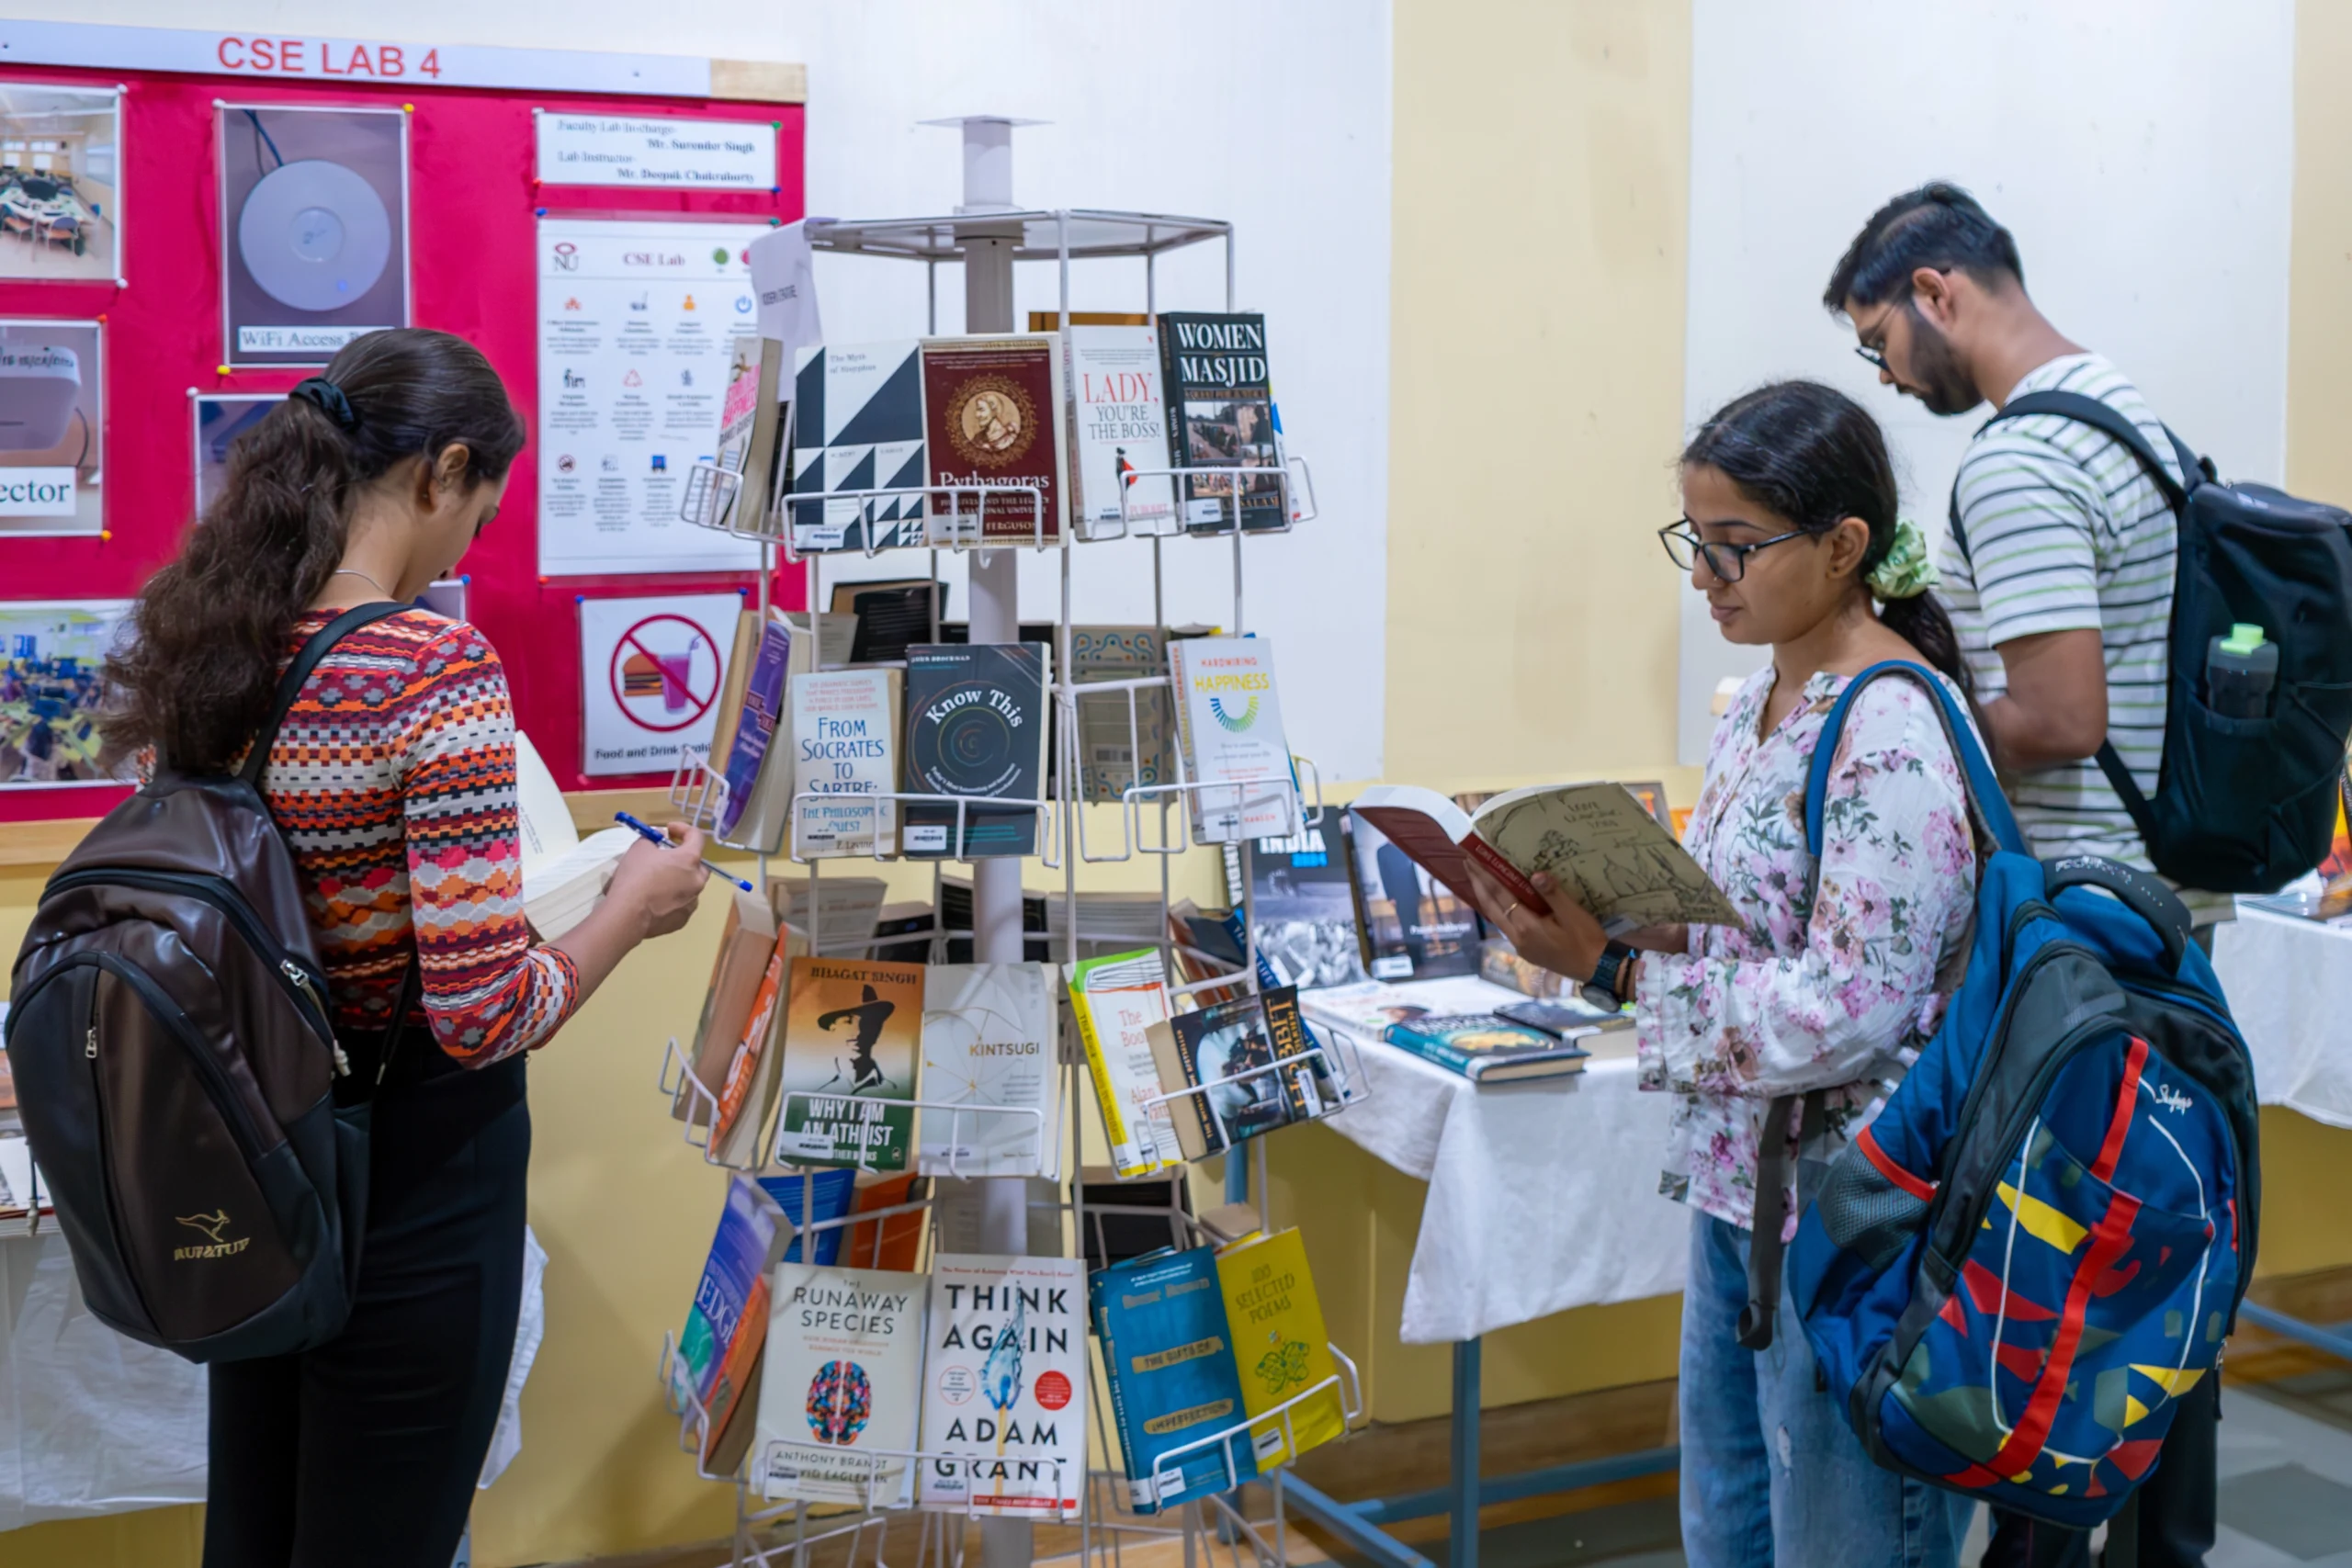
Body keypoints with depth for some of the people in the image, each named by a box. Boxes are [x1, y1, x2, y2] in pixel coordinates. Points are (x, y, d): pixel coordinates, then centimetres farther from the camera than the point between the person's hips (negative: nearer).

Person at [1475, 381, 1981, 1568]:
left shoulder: (1890, 735, -21)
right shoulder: (1765, 698, 8)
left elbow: (1846, 1009, -26)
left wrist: (1615, 967, -21)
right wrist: (1588, 920, -1)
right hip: (1740, 1186, 9)